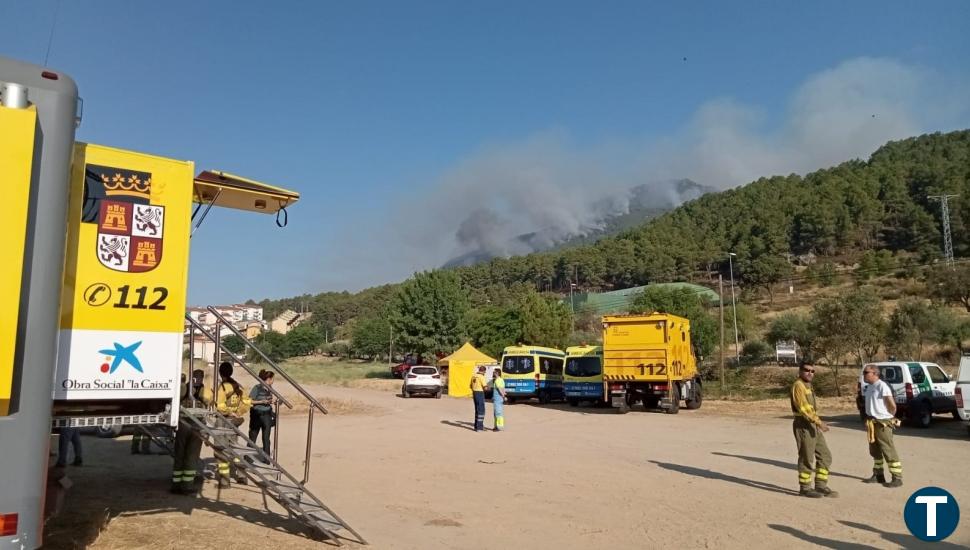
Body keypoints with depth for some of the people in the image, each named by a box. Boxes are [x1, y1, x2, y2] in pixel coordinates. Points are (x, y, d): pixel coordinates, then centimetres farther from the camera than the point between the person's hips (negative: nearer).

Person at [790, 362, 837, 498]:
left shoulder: (808, 386, 19)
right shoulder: (798, 385, -12)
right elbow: (803, 407, -22)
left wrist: (818, 425, 21)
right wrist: (819, 422, -27)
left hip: (813, 426, 9)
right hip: (803, 426, -9)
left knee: (824, 456, 10)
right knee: (807, 459, -2)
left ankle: (821, 486, 18)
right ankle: (804, 488, 9)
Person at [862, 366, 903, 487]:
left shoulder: (882, 386, -16)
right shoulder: (869, 387, 11)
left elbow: (892, 405, -15)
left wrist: (890, 418, 0)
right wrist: (869, 418, 11)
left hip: (882, 424, -9)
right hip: (872, 423, 9)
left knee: (889, 451, -5)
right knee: (875, 451, 16)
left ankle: (897, 478, 0)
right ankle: (878, 475, 26)